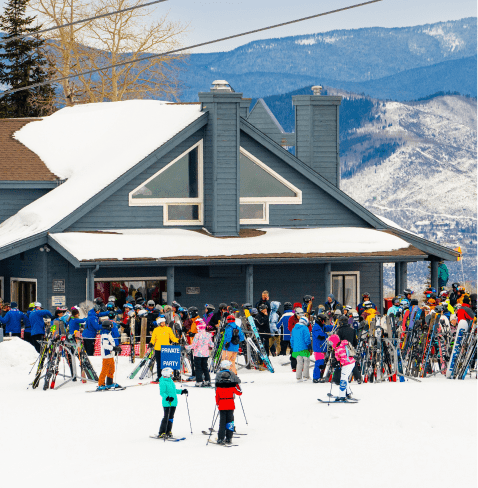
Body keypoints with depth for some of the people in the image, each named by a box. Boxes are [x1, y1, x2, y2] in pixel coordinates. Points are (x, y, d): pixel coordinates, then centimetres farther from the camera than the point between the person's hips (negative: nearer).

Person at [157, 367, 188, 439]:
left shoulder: (171, 381, 14)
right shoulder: (163, 383, -14)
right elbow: (162, 393, -19)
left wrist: (182, 391, 25)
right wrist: (167, 398, -34)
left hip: (173, 403, 8)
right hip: (167, 403, -8)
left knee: (171, 417, 11)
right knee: (166, 417, -8)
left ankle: (168, 431, 20)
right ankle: (162, 433, -2)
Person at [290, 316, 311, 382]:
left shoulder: (294, 329, 14)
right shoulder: (305, 328, -7)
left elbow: (292, 339, 18)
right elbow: (307, 339, -12)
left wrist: (293, 347, 24)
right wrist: (309, 347, -5)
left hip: (296, 349, 6)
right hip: (304, 348, -6)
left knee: (299, 362, 10)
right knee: (306, 361, 5)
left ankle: (298, 377, 4)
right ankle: (305, 376, 0)